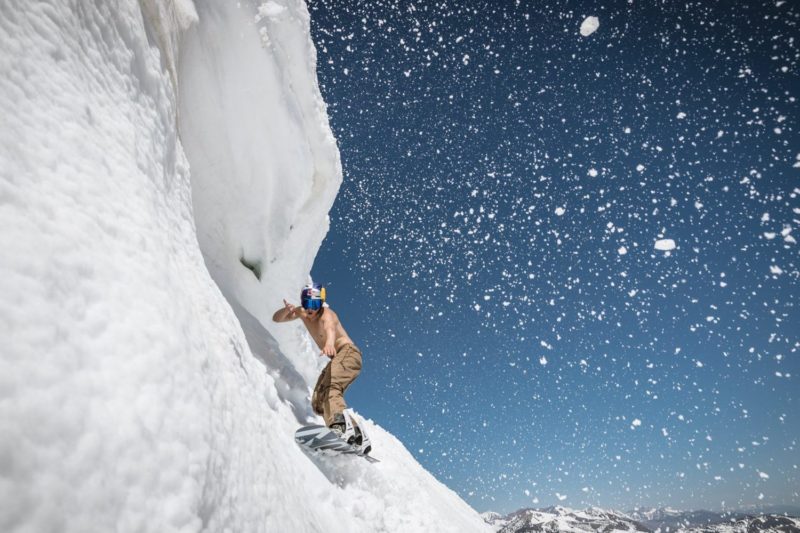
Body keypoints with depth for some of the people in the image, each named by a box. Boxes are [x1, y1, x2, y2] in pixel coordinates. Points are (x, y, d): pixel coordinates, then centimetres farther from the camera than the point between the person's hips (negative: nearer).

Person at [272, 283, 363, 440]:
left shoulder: (326, 314, -16)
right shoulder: (302, 312, 8)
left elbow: (330, 328, -39)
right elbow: (276, 318, 9)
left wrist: (330, 343, -64)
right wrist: (287, 309, -16)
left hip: (348, 352, -9)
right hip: (337, 358, 9)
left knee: (330, 387, -34)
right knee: (318, 402, 3)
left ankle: (339, 425, -54)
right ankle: (352, 428, -3)